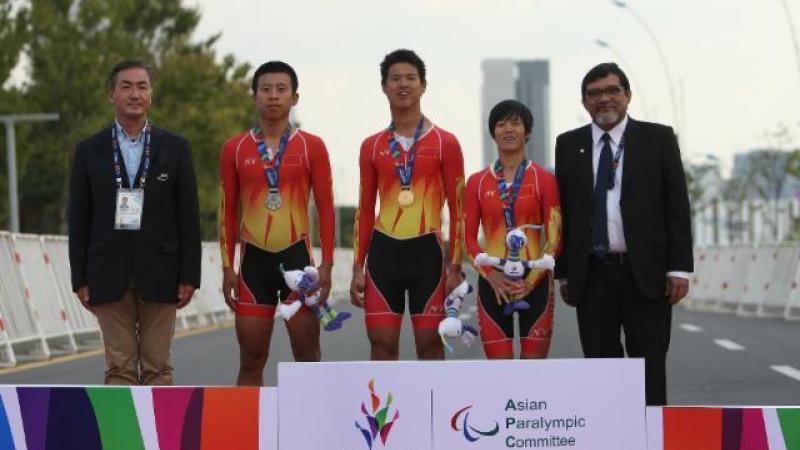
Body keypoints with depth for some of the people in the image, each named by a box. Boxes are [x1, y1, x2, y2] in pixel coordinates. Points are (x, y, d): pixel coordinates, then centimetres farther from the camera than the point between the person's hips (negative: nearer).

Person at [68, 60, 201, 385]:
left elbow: (189, 216, 4)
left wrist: (190, 276, -2)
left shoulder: (175, 148, 5)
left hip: (159, 274, 0)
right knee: (119, 369, 1)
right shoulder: (88, 151, 6)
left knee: (158, 368, 2)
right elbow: (79, 220, 6)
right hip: (110, 275, 0)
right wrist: (79, 279, 1)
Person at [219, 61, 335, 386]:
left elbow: (326, 208, 1)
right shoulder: (235, 149, 6)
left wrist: (326, 265, -6)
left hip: (297, 256, -1)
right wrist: (227, 267, 2)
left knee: (307, 355, -1)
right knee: (251, 360, 3)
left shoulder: (312, 147, 2)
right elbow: (228, 212, 8)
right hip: (254, 259, 2)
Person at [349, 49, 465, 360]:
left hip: (426, 251, -2)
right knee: (382, 343, 0)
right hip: (383, 250, 2)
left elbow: (457, 209, 0)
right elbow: (365, 210, 12)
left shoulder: (444, 143, 1)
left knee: (430, 341, 0)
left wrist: (455, 267, -7)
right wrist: (358, 268, 5)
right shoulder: (372, 146, 10)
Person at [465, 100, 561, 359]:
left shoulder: (544, 180, 1)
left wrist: (532, 279, -13)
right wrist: (491, 274, -10)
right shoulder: (477, 182, 7)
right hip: (493, 282, 1)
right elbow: (469, 238, 5)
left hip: (535, 282, -1)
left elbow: (555, 238, -1)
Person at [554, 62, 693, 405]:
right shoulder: (569, 145, 10)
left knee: (649, 366, 0)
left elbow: (677, 206, 1)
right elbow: (563, 211, 10)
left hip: (645, 273, -2)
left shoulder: (658, 139, 4)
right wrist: (563, 273, 6)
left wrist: (679, 268, -6)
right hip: (592, 275, 2)